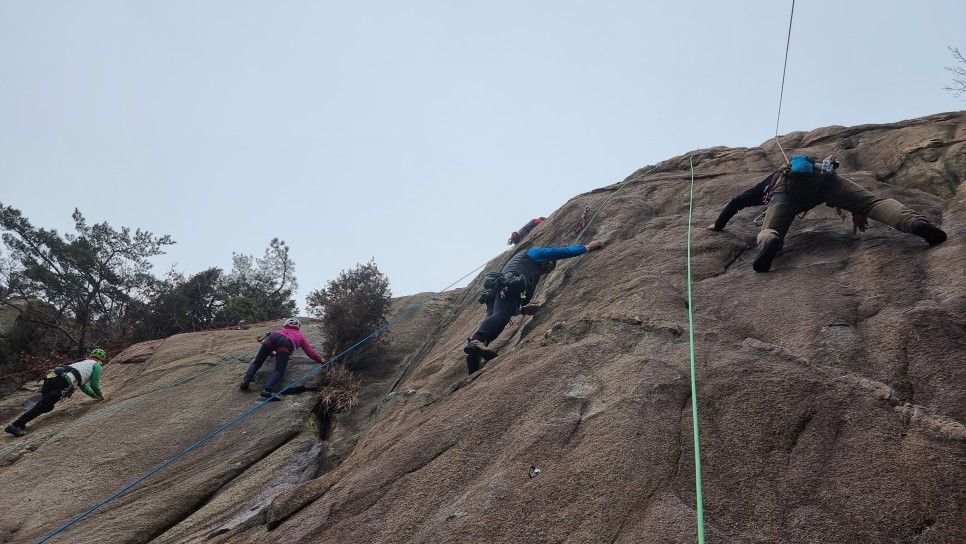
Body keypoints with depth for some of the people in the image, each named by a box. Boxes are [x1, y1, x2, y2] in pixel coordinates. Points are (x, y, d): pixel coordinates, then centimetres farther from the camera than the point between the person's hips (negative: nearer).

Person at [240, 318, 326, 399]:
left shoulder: (282, 330, 46)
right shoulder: (300, 336, 40)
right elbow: (309, 351, 39)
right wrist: (320, 359, 52)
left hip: (272, 337, 3)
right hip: (286, 343, -2)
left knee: (257, 362, 14)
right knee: (279, 371, -13)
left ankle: (246, 379, -11)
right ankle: (267, 389, -38)